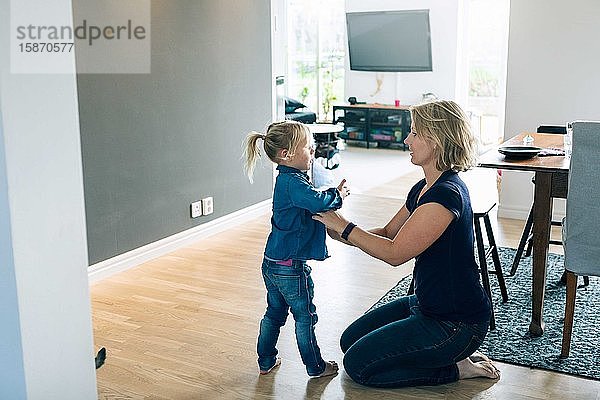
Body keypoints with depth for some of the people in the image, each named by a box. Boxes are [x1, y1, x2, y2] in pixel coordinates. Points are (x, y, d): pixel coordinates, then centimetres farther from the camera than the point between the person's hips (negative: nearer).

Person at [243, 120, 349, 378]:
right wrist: (338, 195, -18)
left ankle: (266, 361, 34)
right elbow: (318, 202, -37)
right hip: (291, 268, -9)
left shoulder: (286, 179, 9)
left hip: (271, 265, 9)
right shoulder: (293, 182, -22)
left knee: (274, 313, 21)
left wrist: (334, 193, -2)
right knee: (305, 318, 8)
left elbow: (312, 203, 14)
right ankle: (316, 367, 23)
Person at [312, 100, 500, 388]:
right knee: (350, 340, 16)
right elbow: (388, 233, 11)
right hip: (427, 304, 10)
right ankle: (455, 354, 15)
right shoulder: (423, 189, 4)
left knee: (357, 364, -5)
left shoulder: (447, 194, -27)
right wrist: (339, 231, -3)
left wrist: (343, 227, -16)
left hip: (456, 323, -10)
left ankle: (456, 367, 3)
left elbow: (395, 253, -26)